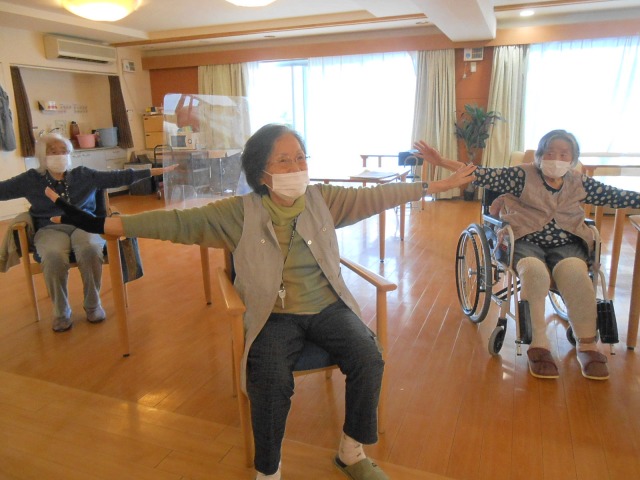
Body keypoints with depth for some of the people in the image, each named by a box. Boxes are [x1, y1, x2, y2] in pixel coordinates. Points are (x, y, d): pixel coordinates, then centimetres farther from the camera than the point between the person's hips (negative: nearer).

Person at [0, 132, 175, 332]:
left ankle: (93, 305, -11)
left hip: (84, 225, 0)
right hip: (51, 229, 0)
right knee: (54, 256, -34)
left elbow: (116, 177, 1)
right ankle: (61, 312, -12)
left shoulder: (84, 175, 8)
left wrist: (153, 171, -7)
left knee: (90, 250, -34)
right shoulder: (30, 179, 8)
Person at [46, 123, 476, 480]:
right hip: (275, 315, -2)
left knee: (369, 359, -19)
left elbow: (376, 196, 4)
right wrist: (100, 224, -18)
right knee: (270, 380, -27)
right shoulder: (241, 212, -7)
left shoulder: (324, 199, 2)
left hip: (327, 306, 3)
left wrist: (436, 186, 3)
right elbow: (178, 222, -12)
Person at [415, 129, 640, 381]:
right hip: (527, 242, -2)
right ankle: (539, 344, -22)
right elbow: (484, 175, -7)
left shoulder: (579, 183, 14)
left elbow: (619, 196, 16)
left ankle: (587, 346, -17)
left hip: (566, 244, 3)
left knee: (574, 273, -32)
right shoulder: (523, 175, 3)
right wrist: (441, 162, -17)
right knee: (534, 271, -36)